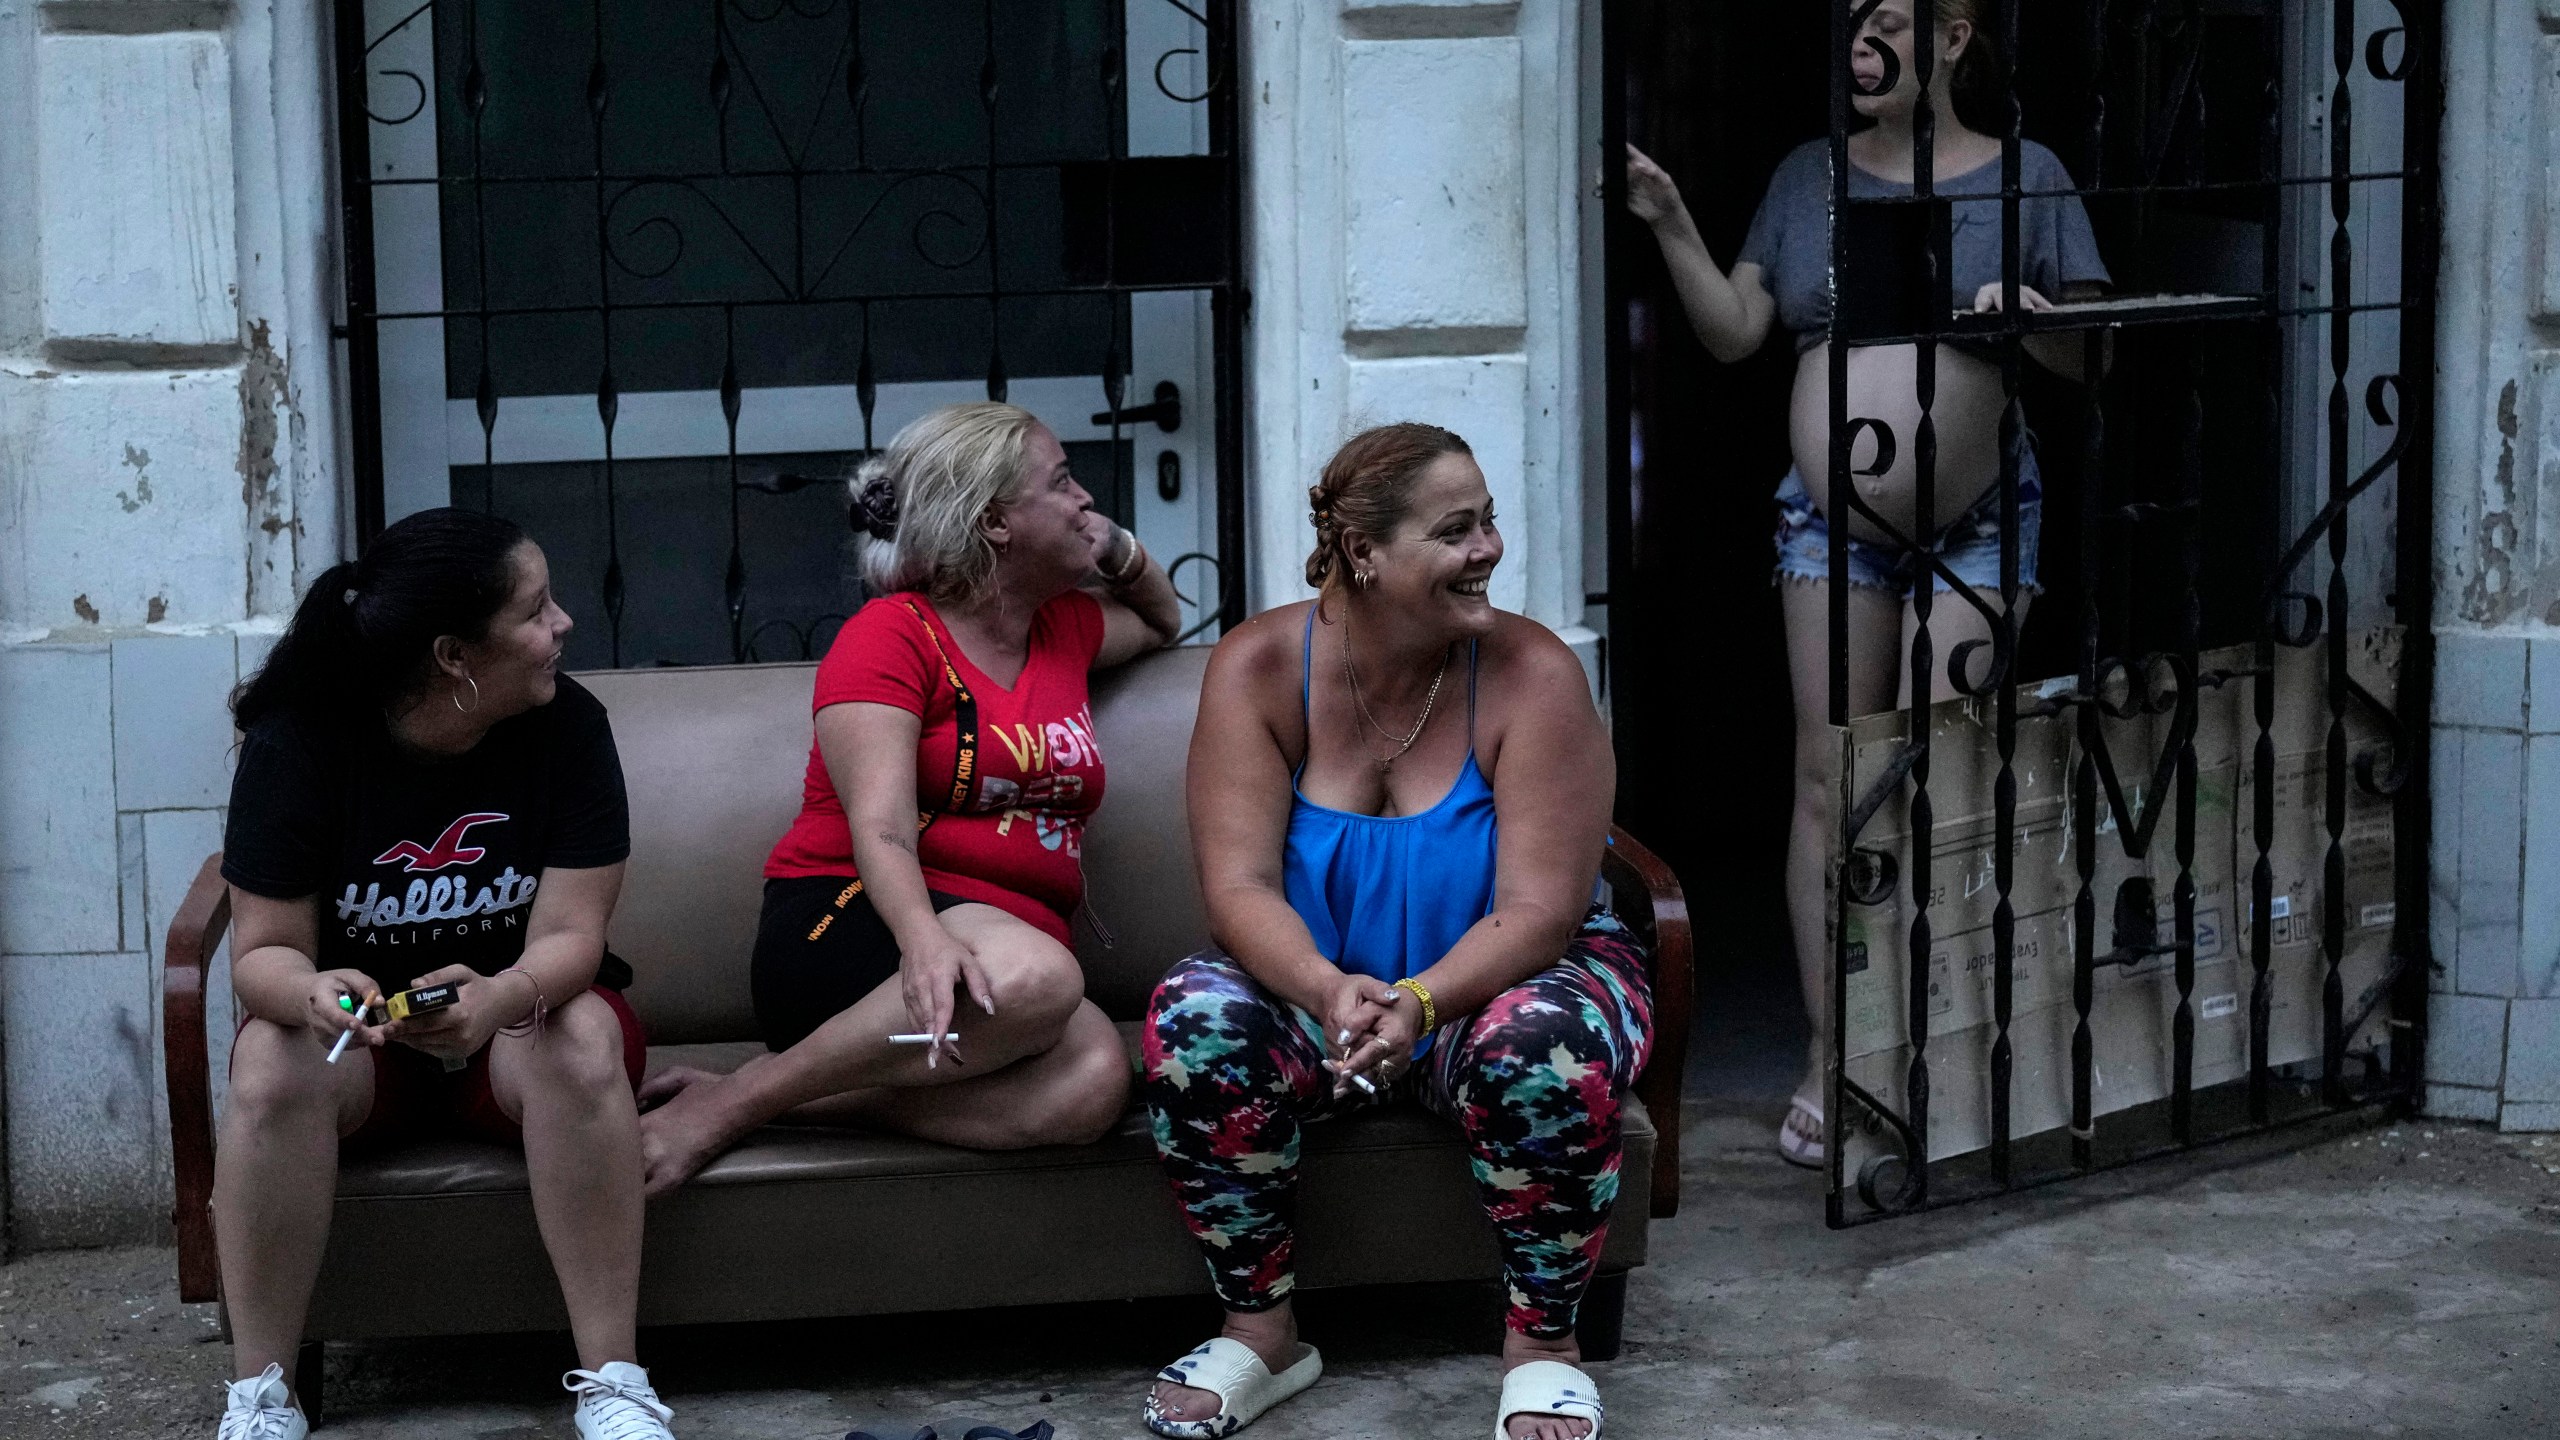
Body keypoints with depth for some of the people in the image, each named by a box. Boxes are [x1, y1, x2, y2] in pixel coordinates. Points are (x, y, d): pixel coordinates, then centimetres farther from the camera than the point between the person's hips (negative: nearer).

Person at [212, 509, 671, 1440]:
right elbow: (265, 949, -15)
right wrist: (310, 991, -41)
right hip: (356, 1031, 0)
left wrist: (503, 998, -42)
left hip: (519, 1019, 0)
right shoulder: (298, 743, -15)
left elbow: (567, 935, -18)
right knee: (271, 1058, -33)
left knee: (583, 1038, -34)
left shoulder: (568, 725, -14)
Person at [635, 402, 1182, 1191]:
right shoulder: (892, 633, 1)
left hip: (1007, 946, 6)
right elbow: (880, 828, -14)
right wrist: (924, 937, -35)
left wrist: (1120, 548, 23)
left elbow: (1163, 622, 47)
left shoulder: (1064, 628, 22)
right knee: (1035, 976, -42)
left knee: (1094, 1079, -32)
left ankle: (800, 1101, -26)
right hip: (847, 925, -5)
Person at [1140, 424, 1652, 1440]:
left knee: (1543, 1045, -35)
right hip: (1317, 985, 2)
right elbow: (1240, 885, -19)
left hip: (1502, 981, -2)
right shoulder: (1258, 667, -11)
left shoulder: (1532, 675, -16)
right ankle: (1260, 1328, -8)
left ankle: (1541, 1341, -12)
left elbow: (1537, 913, -21)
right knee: (1195, 1019, -27)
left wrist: (1419, 1004, -40)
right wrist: (1327, 989, -40)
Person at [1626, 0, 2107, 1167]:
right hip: (1831, 520, 3)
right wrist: (1670, 226, -4)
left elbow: (2090, 352, 1)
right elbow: (1734, 332, 7)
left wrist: (2028, 320, -18)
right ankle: (1826, 1060, 7)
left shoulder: (2026, 179, 1)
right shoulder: (1808, 176, 9)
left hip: (1974, 528, -2)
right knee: (1828, 780, 1)